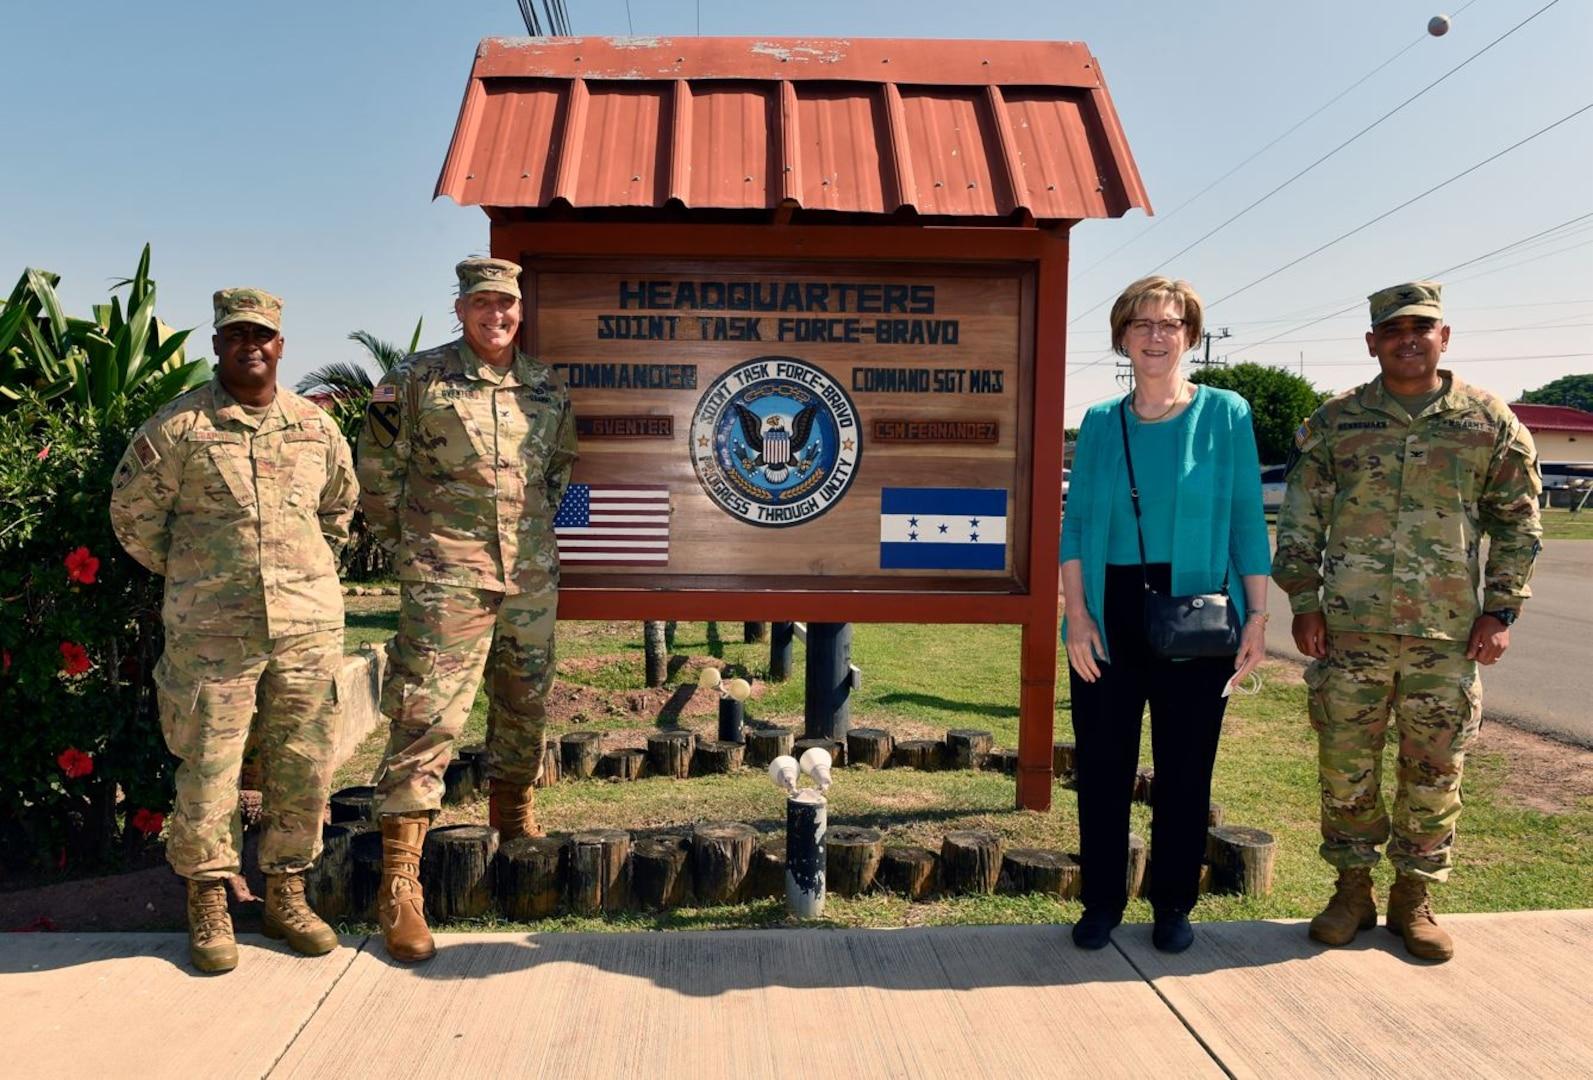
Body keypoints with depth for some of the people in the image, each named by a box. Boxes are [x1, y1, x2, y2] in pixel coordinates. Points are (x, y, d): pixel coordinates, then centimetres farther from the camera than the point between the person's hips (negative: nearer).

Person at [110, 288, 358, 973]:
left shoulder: (316, 427, 10)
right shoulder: (178, 426, -1)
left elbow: (341, 504, 25)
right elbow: (132, 511, 6)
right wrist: (185, 576, 8)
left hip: (308, 626, 3)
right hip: (211, 631, -3)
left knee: (303, 766, 8)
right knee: (208, 769, 2)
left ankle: (286, 897, 24)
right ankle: (208, 906, 19)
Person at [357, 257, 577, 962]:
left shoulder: (549, 389, 9)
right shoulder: (418, 380, -4)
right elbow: (377, 471, 0)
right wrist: (407, 543, 2)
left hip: (531, 579, 5)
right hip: (446, 581, -5)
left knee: (525, 707, 17)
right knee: (426, 719, -7)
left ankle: (514, 817, 42)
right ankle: (399, 884, -1)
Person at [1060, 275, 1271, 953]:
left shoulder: (1225, 414, 2)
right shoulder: (1100, 423, 7)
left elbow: (1247, 521, 2)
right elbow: (1075, 524, 5)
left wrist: (1257, 616, -4)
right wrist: (1076, 615, -5)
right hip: (1110, 617, 2)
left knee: (1185, 769, 8)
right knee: (1103, 765, 7)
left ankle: (1173, 906, 25)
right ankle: (1102, 902, 23)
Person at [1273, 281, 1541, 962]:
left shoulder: (1489, 422, 5)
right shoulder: (1334, 422, 4)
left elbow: (1518, 524, 8)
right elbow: (1300, 520, 5)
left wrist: (1500, 611, 1)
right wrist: (1304, 602, -2)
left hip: (1447, 634, 0)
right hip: (1350, 628, 0)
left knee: (1433, 772, 8)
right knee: (1345, 767, 6)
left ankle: (1413, 898, 24)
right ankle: (1352, 890, 23)